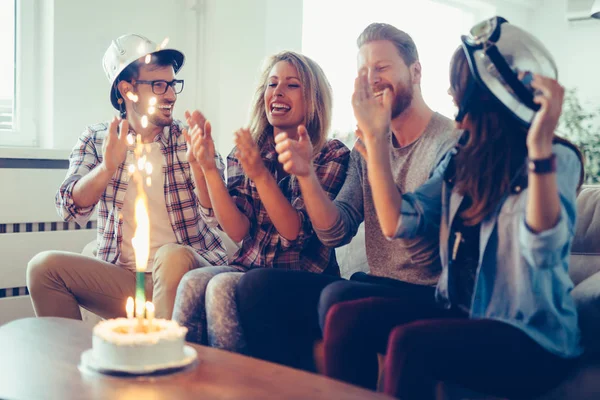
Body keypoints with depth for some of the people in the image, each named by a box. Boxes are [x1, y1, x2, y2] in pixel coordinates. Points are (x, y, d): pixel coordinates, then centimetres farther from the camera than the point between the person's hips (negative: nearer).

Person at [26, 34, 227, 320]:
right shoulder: (96, 139, 7)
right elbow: (71, 210, -6)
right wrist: (108, 168, -25)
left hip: (183, 274, -1)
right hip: (123, 277, 2)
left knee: (173, 256, -33)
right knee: (45, 266, -17)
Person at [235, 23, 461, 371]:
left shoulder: (451, 142, -11)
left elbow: (421, 249, -20)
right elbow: (335, 233, 4)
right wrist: (306, 174, -13)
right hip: (376, 287, 7)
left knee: (339, 296, -34)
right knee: (259, 285, -9)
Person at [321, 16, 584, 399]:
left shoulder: (555, 159, -11)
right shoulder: (461, 159, 9)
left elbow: (542, 251, -27)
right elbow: (397, 222, 0)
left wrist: (540, 149, -39)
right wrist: (375, 138, -3)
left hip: (531, 339, -6)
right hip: (460, 315, 6)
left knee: (409, 343, -32)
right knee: (345, 318, -16)